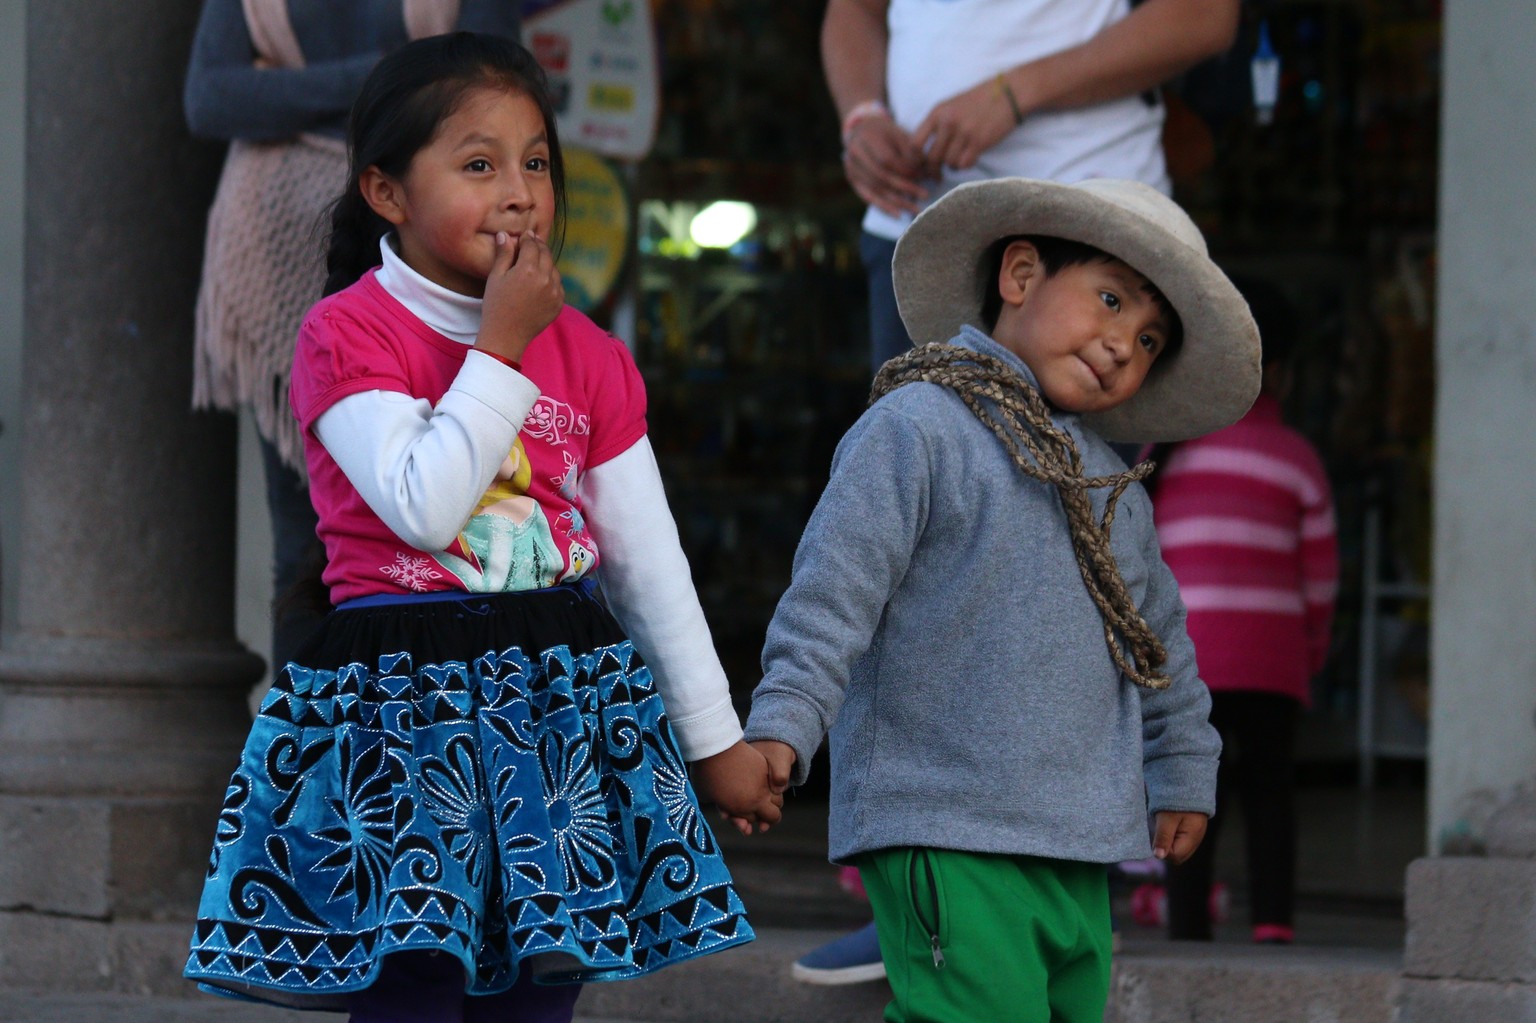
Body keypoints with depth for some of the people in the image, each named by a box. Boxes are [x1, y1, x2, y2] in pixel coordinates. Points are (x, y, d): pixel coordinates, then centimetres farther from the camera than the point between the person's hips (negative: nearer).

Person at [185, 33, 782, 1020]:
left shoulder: (587, 355, 8)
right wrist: (503, 347, -13)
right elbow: (423, 508, -19)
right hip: (403, 706, -4)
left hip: (561, 696, 5)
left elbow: (652, 564, 12)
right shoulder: (346, 334, -6)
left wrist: (717, 740, 12)